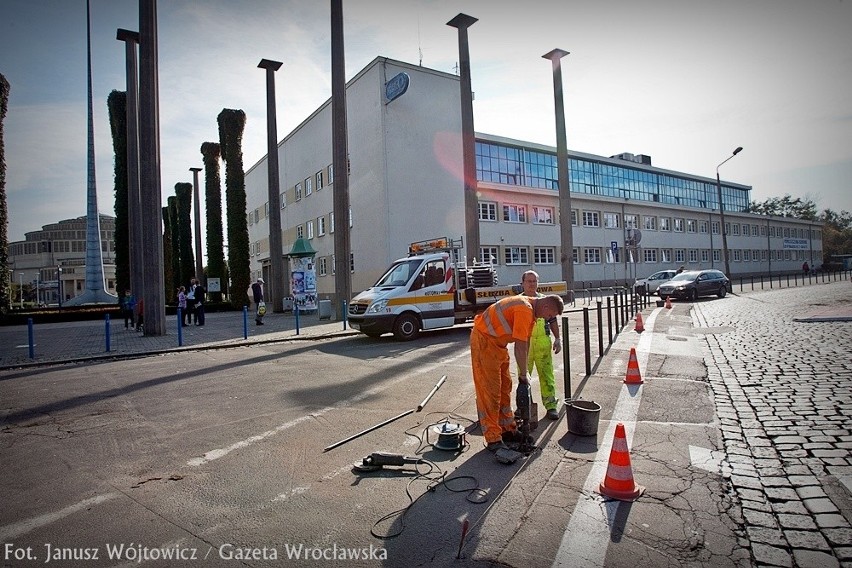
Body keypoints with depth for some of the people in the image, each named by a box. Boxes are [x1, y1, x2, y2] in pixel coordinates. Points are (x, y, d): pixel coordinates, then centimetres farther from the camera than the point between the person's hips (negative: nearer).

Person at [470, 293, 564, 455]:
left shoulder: (531, 310, 7)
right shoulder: (525, 310, -26)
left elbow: (526, 341, 11)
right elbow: (520, 346, -23)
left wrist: (524, 372, 11)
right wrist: (524, 374, -12)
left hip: (498, 342, 11)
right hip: (483, 340, -11)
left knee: (505, 388, 16)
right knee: (489, 391, -6)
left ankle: (508, 430, 28)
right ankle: (493, 440, 1)